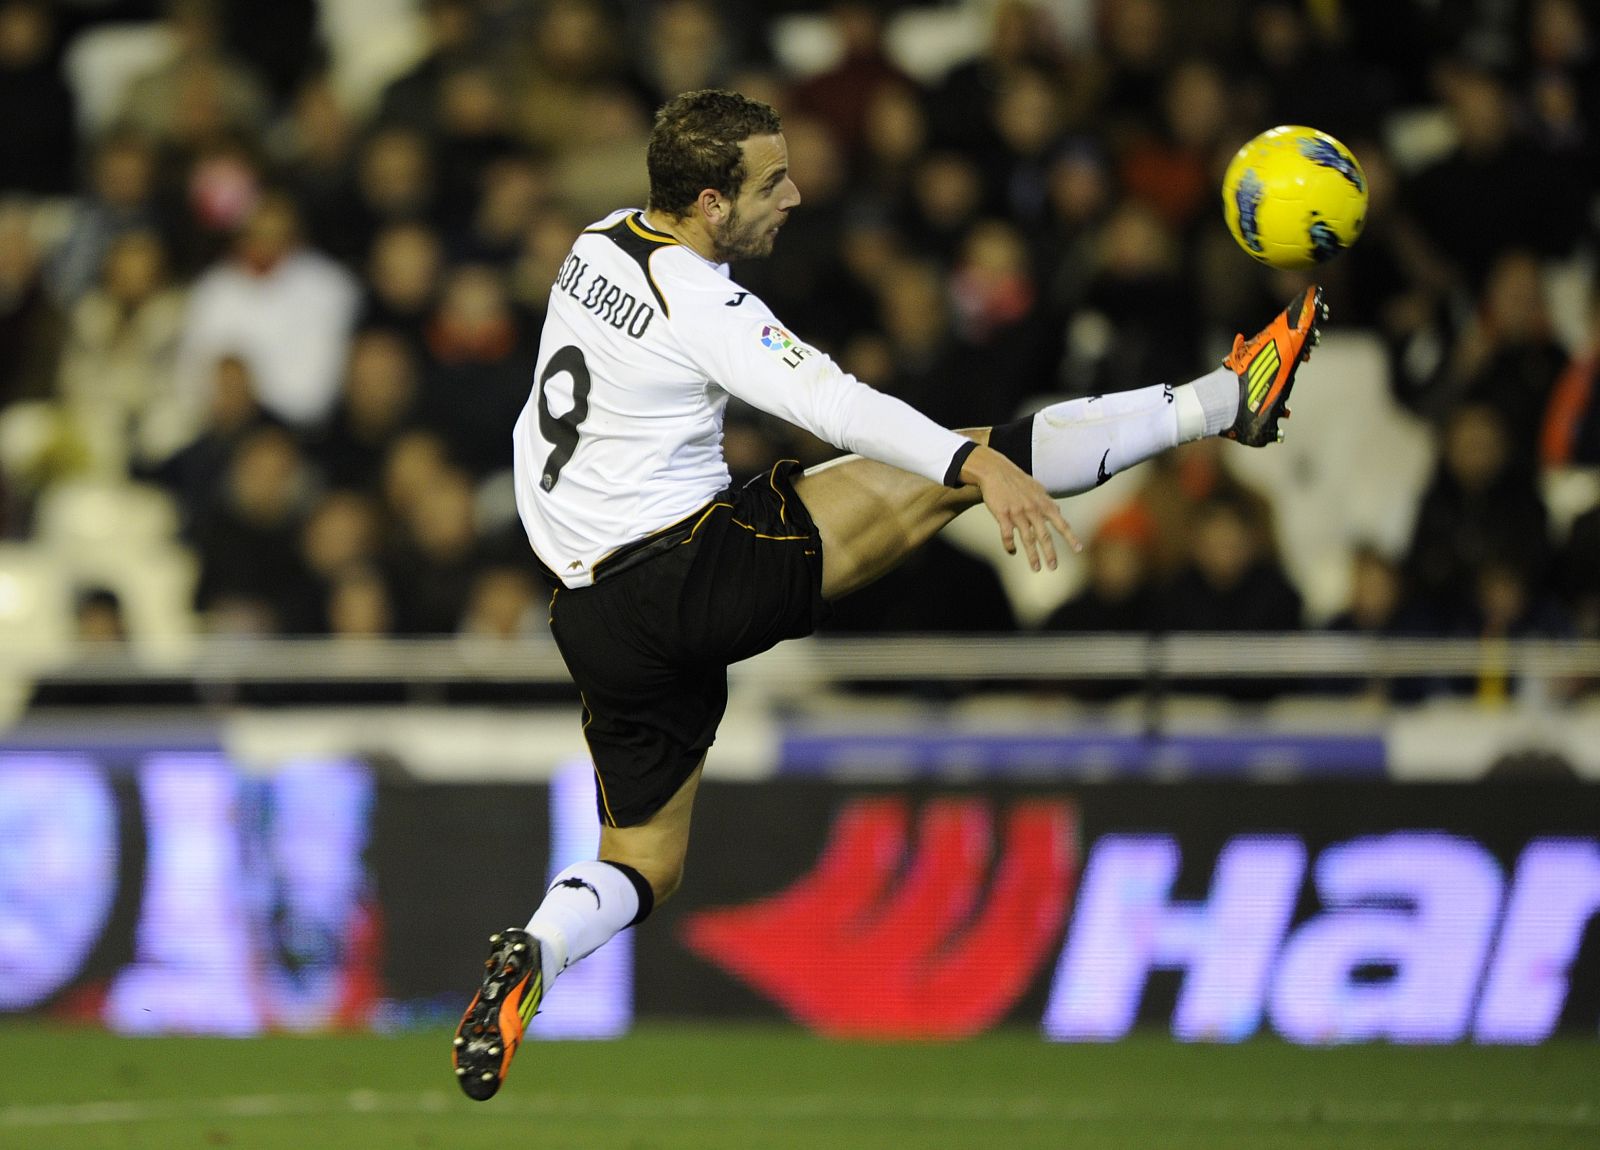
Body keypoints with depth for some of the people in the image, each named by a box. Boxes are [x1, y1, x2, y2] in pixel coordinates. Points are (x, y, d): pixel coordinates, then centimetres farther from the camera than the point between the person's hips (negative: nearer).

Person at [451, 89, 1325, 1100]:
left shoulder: (600, 243, 10)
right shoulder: (699, 305, -17)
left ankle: (538, 951, -13)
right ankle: (1227, 403, -6)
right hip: (701, 571, -8)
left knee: (641, 869, 16)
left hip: (599, 619, 8)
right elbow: (830, 403, -33)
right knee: (959, 470, -9)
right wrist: (977, 463, -44)